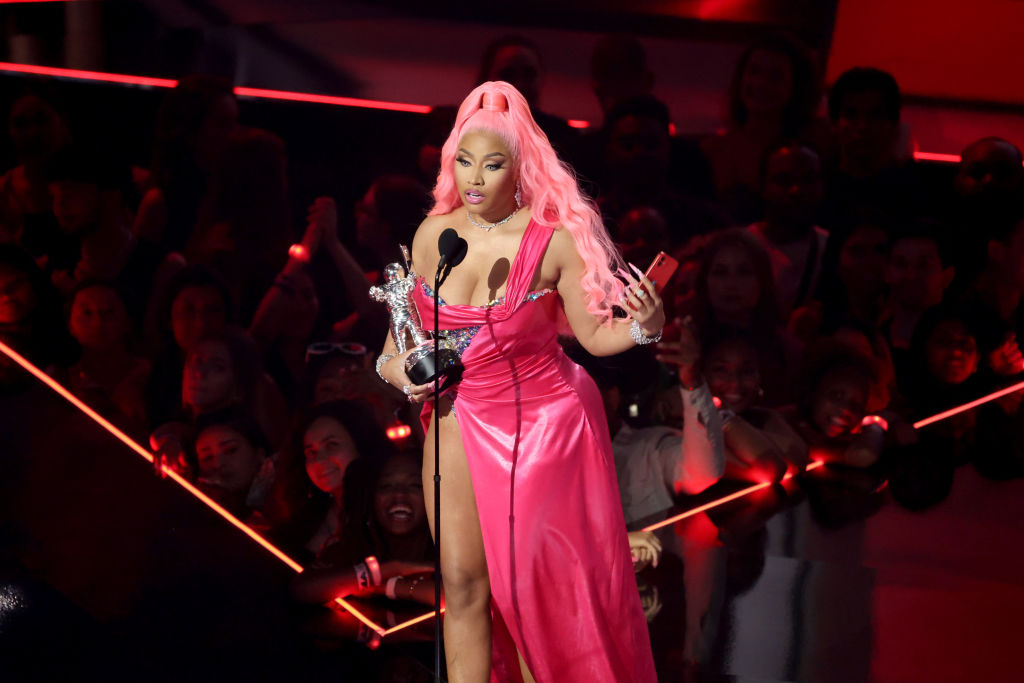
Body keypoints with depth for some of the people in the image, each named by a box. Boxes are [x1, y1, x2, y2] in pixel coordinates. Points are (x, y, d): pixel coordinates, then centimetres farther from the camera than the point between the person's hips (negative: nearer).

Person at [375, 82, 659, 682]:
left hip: (543, 422, -3)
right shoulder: (433, 235, 0)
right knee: (463, 583, 0)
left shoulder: (554, 239, -11)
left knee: (535, 584, 3)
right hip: (460, 419, 3)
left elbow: (595, 335, -9)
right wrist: (395, 366, -4)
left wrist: (644, 325, -27)